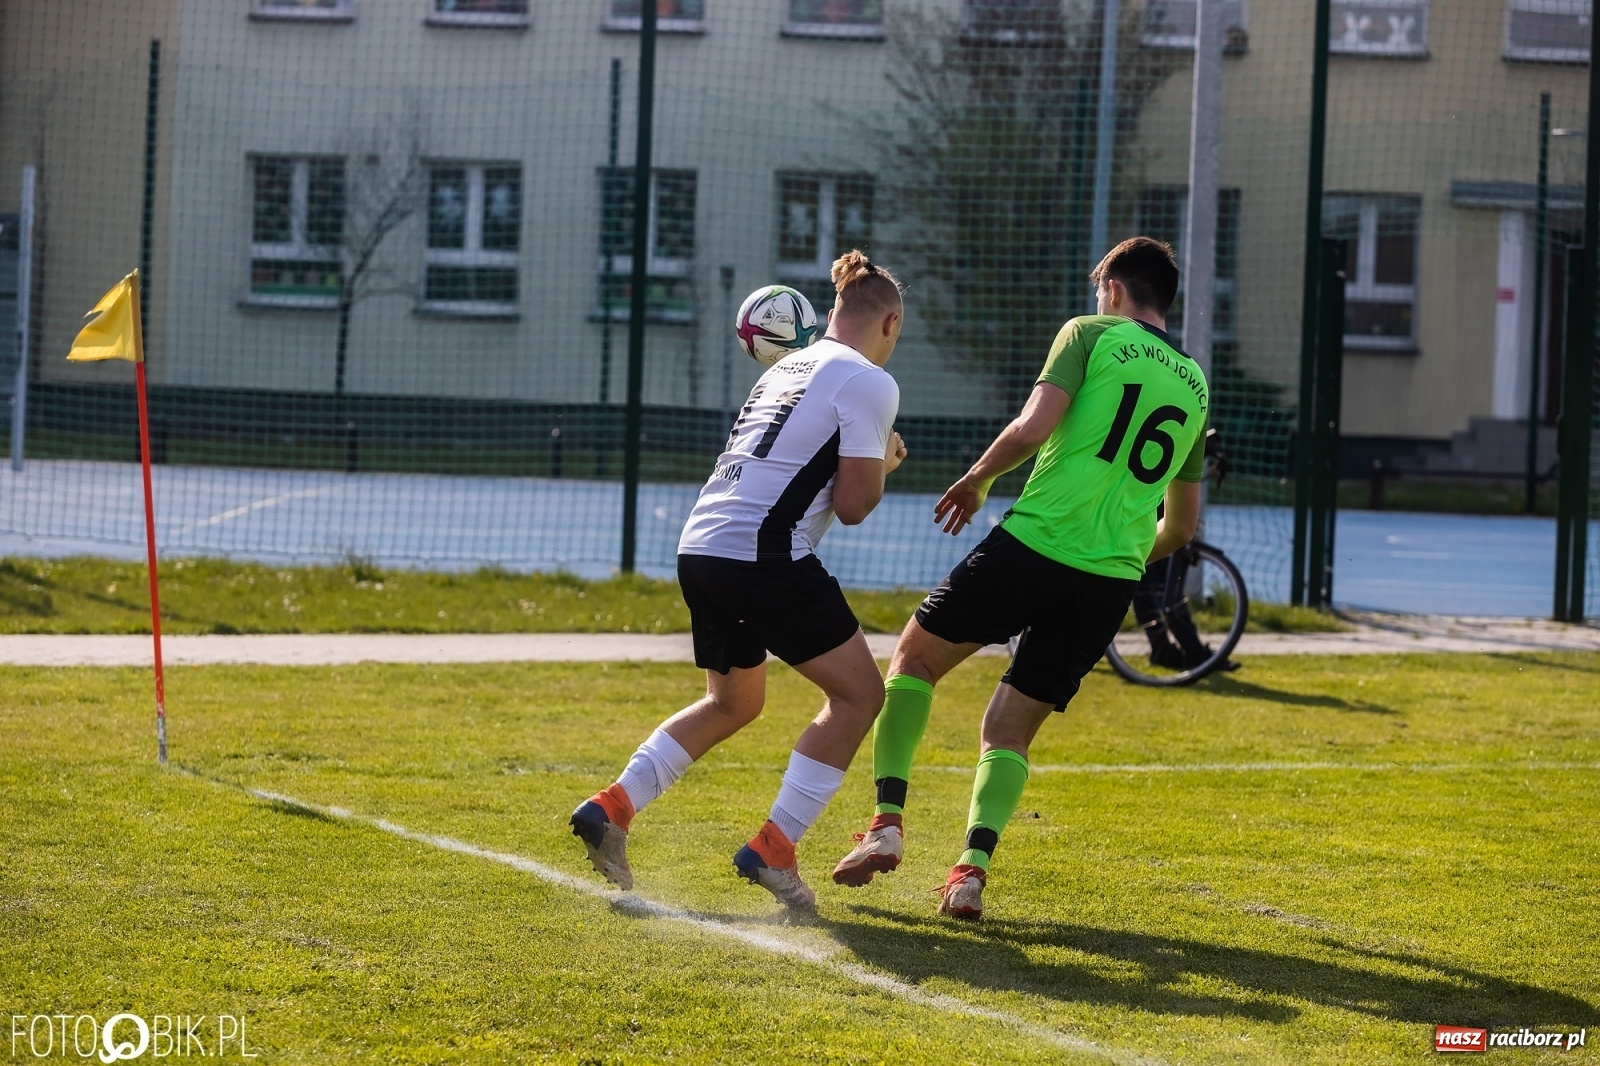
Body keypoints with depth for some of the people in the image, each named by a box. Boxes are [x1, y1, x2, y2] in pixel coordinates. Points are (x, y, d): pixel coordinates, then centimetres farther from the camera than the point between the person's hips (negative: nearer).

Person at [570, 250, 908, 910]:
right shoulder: (868, 383, -3)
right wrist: (884, 464, 12)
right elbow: (853, 505, -6)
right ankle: (773, 849, -2)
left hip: (700, 546, 9)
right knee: (858, 693, 5)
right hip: (766, 555, -8)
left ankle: (612, 807, 13)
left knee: (732, 703, 26)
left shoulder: (789, 367, 22)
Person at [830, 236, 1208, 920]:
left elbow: (1032, 429, -11)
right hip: (1112, 582, 4)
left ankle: (888, 822, 2)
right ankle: (973, 866, -9)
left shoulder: (1092, 334, 3)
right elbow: (1181, 526, 25)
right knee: (1010, 729, 13)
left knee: (915, 658, 17)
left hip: (1034, 542, -4)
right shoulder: (1194, 385, 19)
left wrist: (976, 480, 6)